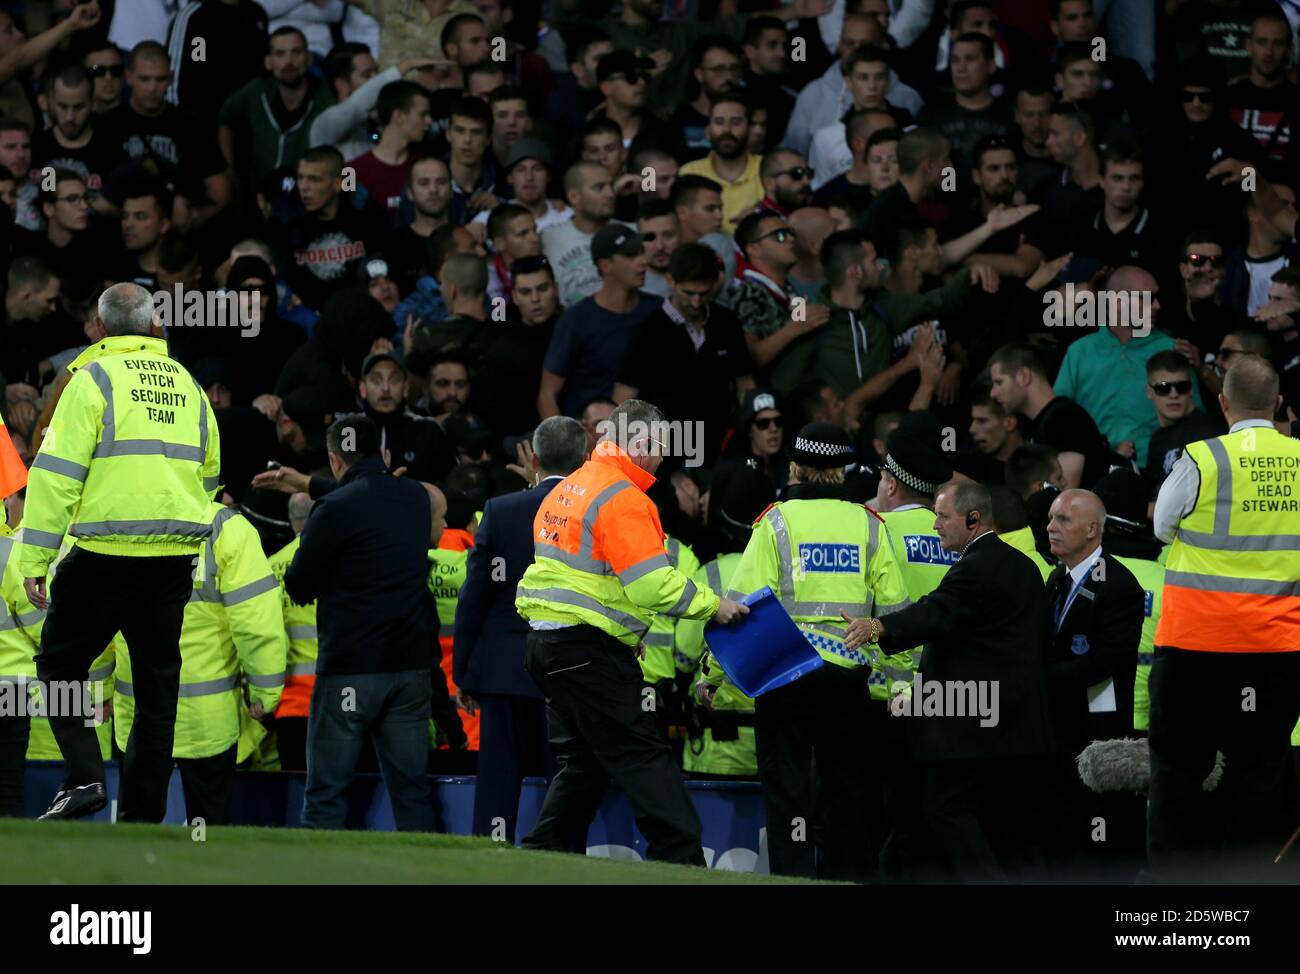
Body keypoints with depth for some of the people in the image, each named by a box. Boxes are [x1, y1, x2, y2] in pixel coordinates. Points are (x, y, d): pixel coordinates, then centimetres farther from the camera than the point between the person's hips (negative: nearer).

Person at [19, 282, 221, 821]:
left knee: (60, 662, 6)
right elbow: (209, 475, 25)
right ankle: (144, 810, 9)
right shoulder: (186, 384, 15)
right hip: (175, 555, 5)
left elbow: (58, 472, -9)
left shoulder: (95, 377, -4)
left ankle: (84, 777, -11)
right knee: (157, 681, 10)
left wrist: (35, 559, -7)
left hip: (107, 552, -5)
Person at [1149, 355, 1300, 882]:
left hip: (1198, 641, -2)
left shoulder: (1202, 461, -11)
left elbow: (1162, 525, 4)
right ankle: (1255, 873, 6)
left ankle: (1172, 870, 7)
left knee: (1178, 762, 8)